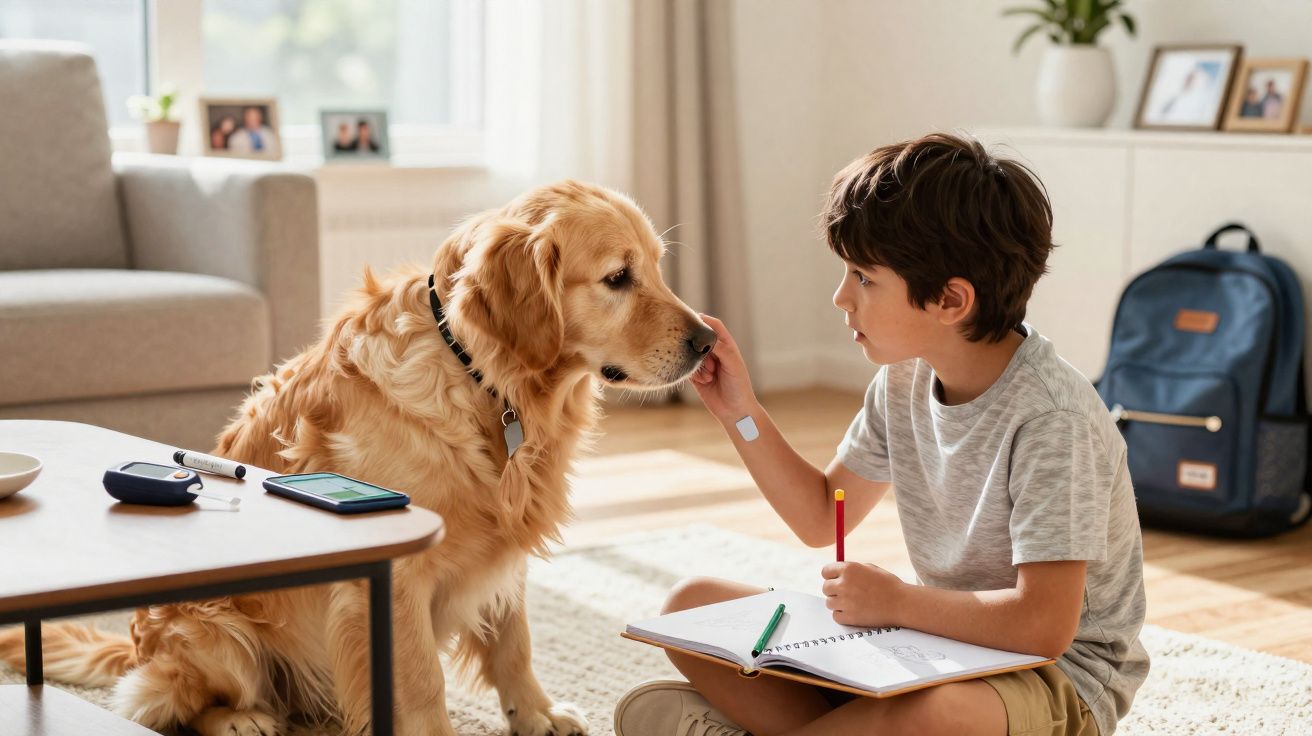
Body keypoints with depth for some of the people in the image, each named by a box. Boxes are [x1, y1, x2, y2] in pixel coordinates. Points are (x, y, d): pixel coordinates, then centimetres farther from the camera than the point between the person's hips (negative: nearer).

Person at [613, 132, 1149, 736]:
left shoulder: (1049, 418, -23)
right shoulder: (906, 377, 1)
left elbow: (1045, 624, -28)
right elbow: (821, 517, 15)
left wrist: (896, 600, -17)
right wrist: (740, 413, 3)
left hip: (1059, 679, -8)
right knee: (693, 606, 1)